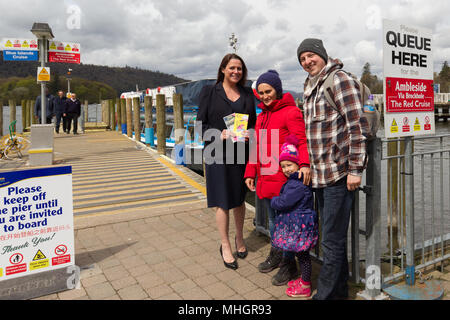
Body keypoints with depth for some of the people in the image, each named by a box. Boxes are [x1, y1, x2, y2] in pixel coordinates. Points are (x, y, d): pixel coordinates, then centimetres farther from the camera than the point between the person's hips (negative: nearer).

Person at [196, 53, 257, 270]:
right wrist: (219, 134, -17)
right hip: (218, 154, -3)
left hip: (241, 153, 3)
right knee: (223, 201, 1)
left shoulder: (247, 94, 12)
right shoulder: (209, 92, 2)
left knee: (239, 198, 13)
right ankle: (225, 246, 16)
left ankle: (239, 238, 32)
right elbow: (200, 124, -1)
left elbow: (254, 122, 16)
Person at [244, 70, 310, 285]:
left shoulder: (290, 112, -8)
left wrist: (304, 164, -35)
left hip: (282, 177, -8)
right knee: (273, 218, 20)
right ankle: (276, 255, 37)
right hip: (265, 178, 8)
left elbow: (301, 140, -19)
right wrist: (250, 173, 16)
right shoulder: (261, 116, 17)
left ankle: (288, 264, 16)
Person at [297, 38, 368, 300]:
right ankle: (340, 290, 30)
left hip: (339, 174, -8)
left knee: (332, 241, -1)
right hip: (320, 175, 8)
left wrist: (355, 169, -17)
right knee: (333, 238, 17)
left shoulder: (340, 80, -8)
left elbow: (357, 126, -14)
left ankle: (326, 294, 12)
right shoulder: (310, 88, 17)